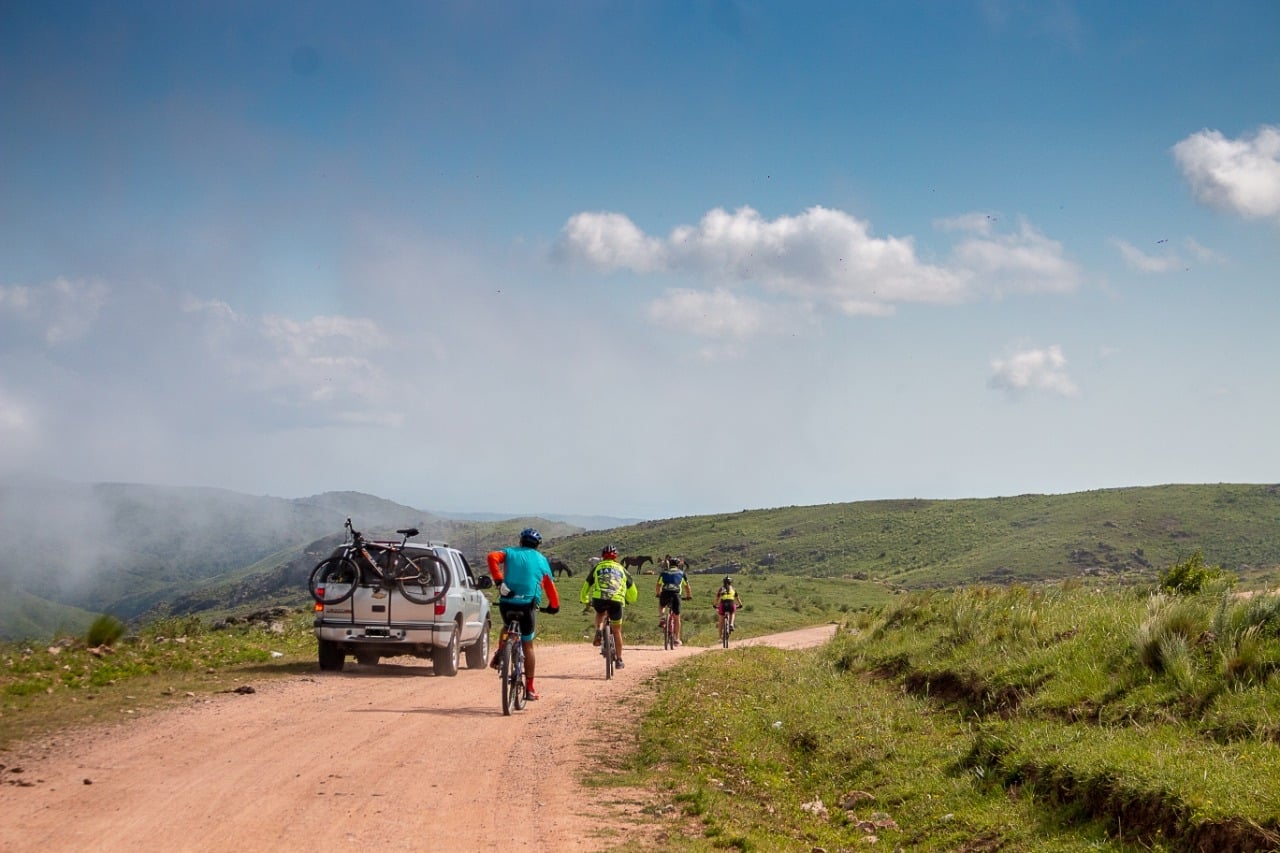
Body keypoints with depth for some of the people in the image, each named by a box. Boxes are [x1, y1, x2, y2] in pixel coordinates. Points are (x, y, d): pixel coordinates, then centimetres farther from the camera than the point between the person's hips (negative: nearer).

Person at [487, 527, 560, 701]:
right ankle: (529, 688, 9)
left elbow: (492, 557, -11)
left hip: (507, 603, 1)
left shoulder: (510, 553, 11)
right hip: (528, 605, -1)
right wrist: (554, 606, 28)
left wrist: (499, 582, -14)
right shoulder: (541, 560, 13)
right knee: (528, 646, 9)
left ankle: (499, 655, 10)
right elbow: (550, 587, 13)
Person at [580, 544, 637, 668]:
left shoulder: (597, 567, 22)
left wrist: (585, 601, 46)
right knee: (617, 631, 15)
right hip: (616, 600, 0)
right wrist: (629, 601, 51)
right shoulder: (622, 569, 24)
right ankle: (618, 660, 16)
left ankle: (599, 631, 7)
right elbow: (633, 592, 31)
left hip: (599, 599, 0)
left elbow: (585, 587, 28)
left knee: (600, 614, 35)